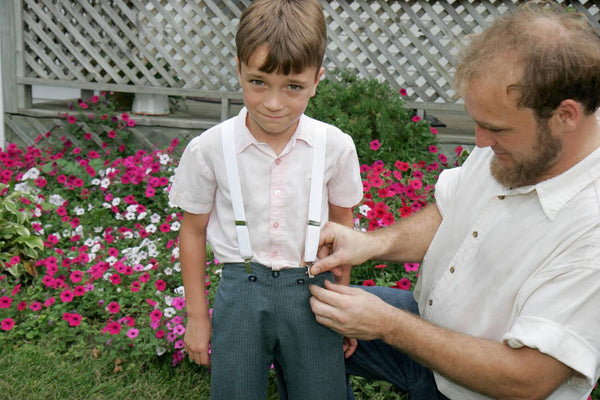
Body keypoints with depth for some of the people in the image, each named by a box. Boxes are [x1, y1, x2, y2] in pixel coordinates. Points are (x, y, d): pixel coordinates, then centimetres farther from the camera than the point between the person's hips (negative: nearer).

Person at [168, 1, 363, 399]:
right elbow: (193, 231, 1)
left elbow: (342, 223, 7)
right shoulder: (209, 149, -11)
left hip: (310, 289, 1)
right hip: (241, 290, 0)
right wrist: (197, 316, 6)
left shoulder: (336, 146, -8)